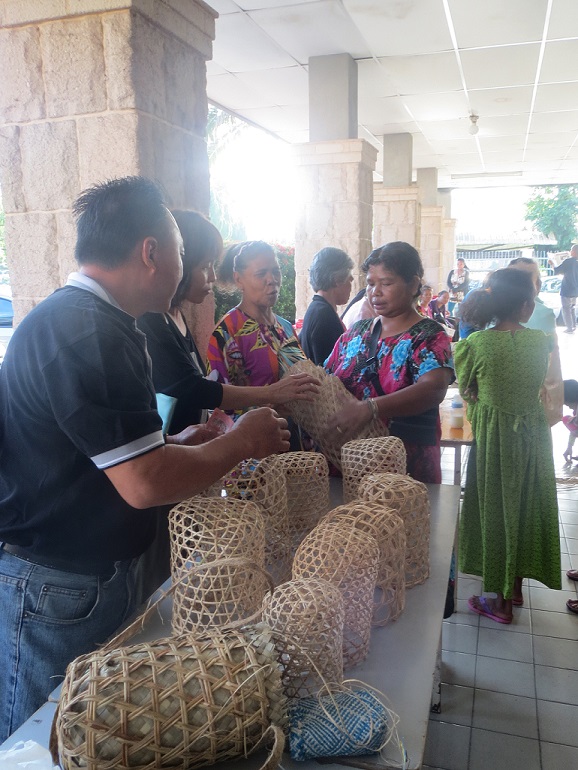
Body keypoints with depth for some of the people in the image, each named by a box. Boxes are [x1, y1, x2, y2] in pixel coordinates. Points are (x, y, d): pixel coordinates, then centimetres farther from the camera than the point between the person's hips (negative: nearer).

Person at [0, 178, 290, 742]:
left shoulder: (63, 315, 9)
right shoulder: (94, 334, -25)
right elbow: (145, 484, -27)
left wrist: (174, 444, 9)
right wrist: (240, 443, -13)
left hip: (86, 574, 9)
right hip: (53, 586, -9)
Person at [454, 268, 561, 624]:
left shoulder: (476, 343, -15)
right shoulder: (542, 341, -8)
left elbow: (467, 391, -3)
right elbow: (538, 383, 6)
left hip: (493, 437, -3)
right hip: (534, 436, 3)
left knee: (496, 511, 10)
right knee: (525, 508, 18)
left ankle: (501, 602, 22)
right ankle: (516, 587, 36)